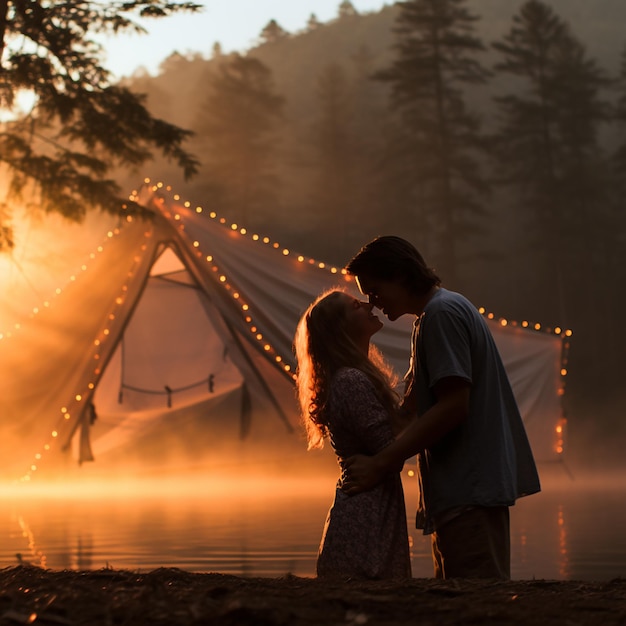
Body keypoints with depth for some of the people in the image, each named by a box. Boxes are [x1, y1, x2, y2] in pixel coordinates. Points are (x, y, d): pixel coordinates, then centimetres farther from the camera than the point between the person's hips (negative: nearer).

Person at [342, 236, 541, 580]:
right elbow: (412, 408, 22)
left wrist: (379, 464, -18)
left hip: (469, 490, -11)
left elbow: (453, 406, -20)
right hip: (462, 490, 11)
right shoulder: (429, 317, 22)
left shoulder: (442, 312, -10)